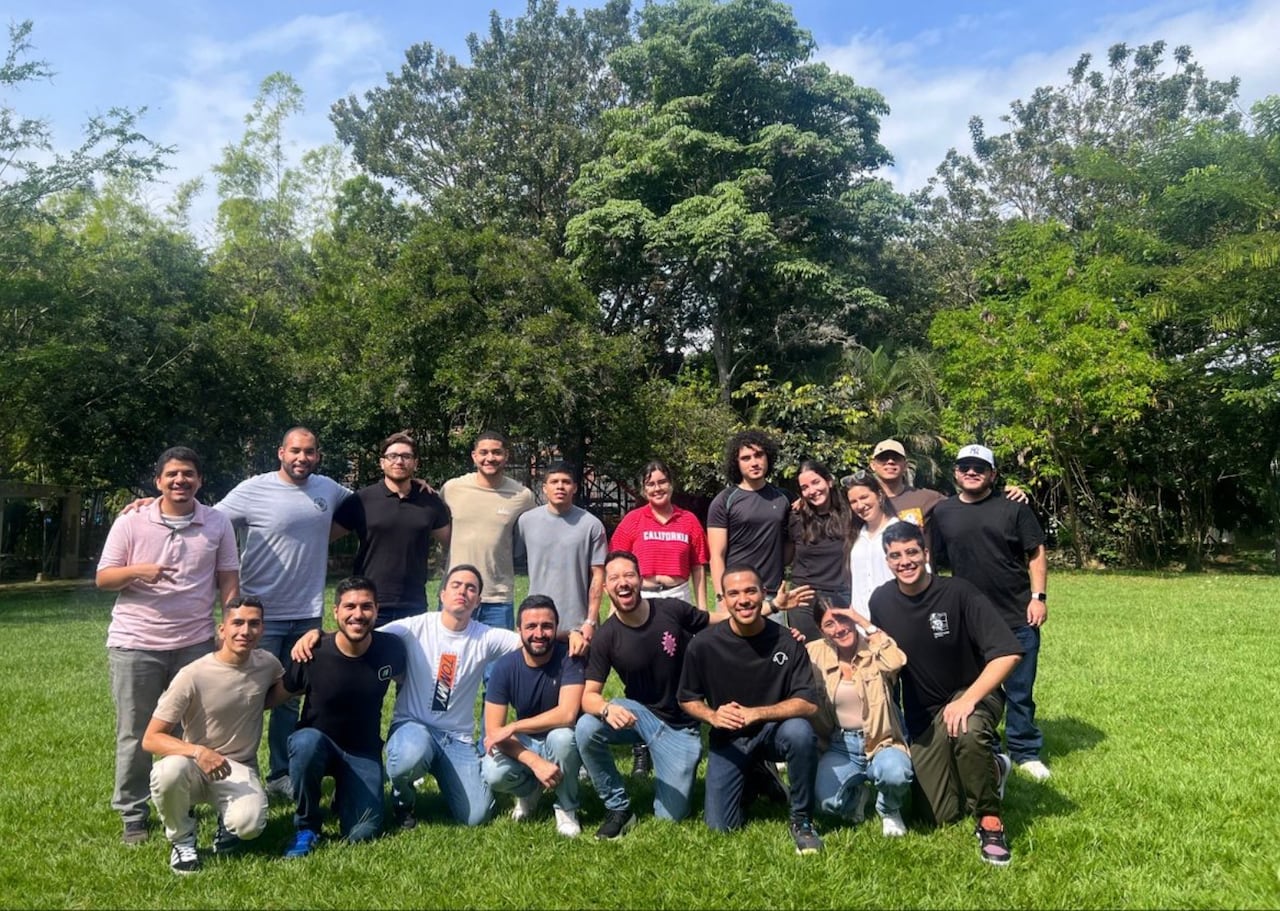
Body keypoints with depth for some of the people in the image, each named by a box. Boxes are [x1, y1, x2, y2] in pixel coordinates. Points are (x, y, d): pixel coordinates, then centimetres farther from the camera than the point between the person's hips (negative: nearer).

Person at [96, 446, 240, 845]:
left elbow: (228, 580, 5)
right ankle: (133, 816, 22)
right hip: (135, 643, -1)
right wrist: (137, 571, -20)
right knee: (134, 735, 8)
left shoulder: (217, 523, 1)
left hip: (195, 643, 1)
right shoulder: (130, 521, -2)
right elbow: (103, 578, 0)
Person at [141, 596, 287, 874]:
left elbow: (284, 689, 20)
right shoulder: (193, 676, -18)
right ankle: (182, 839, -4)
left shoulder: (267, 663, -6)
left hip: (240, 770, 1)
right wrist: (197, 751, -35)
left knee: (249, 825, -30)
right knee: (168, 772, -37)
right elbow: (150, 739, -17)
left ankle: (230, 821, 11)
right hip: (195, 766, -1)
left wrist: (252, 707, -1)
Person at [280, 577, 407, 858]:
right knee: (307, 741, -37)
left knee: (362, 833, -13)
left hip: (363, 751, 1)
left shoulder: (391, 648, -15)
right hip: (316, 744, -1)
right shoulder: (312, 652, -20)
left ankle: (345, 793, 23)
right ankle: (307, 827, -10)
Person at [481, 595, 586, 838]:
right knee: (493, 774, -28)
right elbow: (493, 730, -17)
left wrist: (512, 728, -31)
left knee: (562, 735, -36)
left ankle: (566, 808, -7)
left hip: (562, 744, -2)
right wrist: (536, 763, -30)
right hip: (524, 745, 2)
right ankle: (531, 790, 9)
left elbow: (567, 714, -33)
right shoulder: (505, 666, -15)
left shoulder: (570, 658, -21)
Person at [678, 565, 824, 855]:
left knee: (800, 731, -35)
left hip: (773, 730, -1)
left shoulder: (786, 642, -17)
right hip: (727, 739, 1)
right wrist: (713, 716, -23)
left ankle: (801, 821, -10)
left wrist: (754, 714, -30)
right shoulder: (703, 645, -14)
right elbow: (687, 699, -1)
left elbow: (808, 703, -20)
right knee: (720, 826, -6)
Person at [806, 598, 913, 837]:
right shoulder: (815, 653, -1)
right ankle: (856, 796, 17)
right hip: (840, 745, 2)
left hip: (881, 741, -2)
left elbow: (896, 662, -30)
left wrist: (866, 624, -23)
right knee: (828, 802, -25)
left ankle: (888, 810, 5)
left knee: (895, 773, -36)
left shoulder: (873, 649, -8)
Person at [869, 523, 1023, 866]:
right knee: (943, 816, 0)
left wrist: (968, 700, -34)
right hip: (923, 715, 4)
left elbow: (1007, 654, -26)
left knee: (968, 733, -40)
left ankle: (990, 823, -16)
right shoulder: (881, 601, -5)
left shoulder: (957, 593, -19)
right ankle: (991, 768, 29)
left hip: (973, 694, -4)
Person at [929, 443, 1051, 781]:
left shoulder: (1013, 508, 1)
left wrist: (1038, 596, -6)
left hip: (1018, 617, -1)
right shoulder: (942, 512, 4)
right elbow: (933, 560, 8)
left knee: (1020, 690, 9)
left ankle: (1026, 753, 23)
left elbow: (1036, 553, 2)